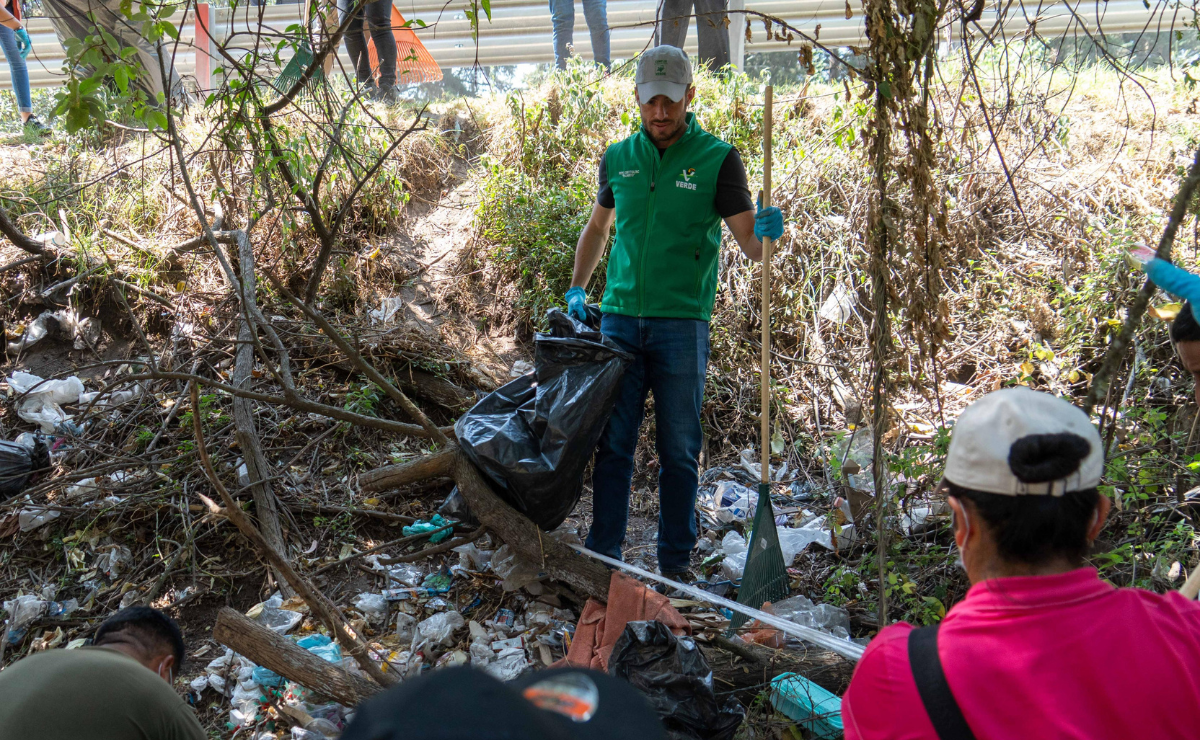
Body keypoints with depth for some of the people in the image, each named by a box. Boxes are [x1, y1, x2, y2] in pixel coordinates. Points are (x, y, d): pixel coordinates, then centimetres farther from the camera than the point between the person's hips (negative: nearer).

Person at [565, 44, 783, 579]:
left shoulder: (717, 159, -1)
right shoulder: (618, 158, 9)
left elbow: (751, 248, -4)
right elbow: (597, 227, 24)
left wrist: (764, 233, -27)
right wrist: (576, 290, 13)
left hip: (682, 323, -3)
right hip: (619, 319, 3)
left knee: (678, 450, 5)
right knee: (612, 444, 4)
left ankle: (675, 564, 18)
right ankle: (602, 557, 14)